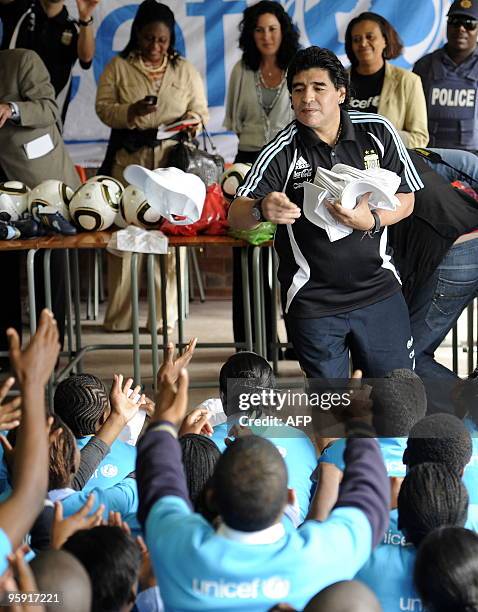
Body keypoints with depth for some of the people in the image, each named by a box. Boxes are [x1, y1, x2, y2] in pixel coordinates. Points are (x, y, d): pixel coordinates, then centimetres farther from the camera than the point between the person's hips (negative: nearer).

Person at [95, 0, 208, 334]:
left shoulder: (185, 70, 13)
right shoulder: (118, 67, 7)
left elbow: (200, 112, 13)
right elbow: (103, 107, 1)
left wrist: (189, 124, -9)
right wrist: (131, 112, -17)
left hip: (172, 161, 1)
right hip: (128, 160, -1)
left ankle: (166, 316, 2)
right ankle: (119, 317, 3)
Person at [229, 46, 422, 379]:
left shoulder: (377, 132, -5)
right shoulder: (283, 152, -11)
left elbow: (405, 199, 2)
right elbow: (236, 216, -17)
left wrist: (370, 220, -19)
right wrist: (261, 210, -41)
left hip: (379, 290, 2)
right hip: (312, 302, -2)